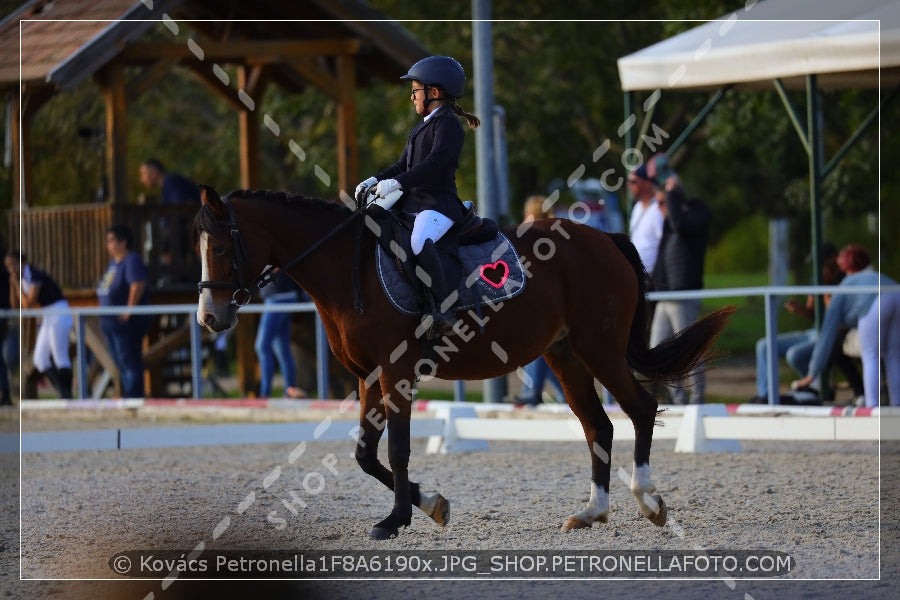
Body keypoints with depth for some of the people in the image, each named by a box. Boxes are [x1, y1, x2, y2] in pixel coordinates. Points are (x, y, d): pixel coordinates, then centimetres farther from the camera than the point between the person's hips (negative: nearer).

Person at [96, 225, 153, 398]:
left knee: (130, 364, -9)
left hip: (126, 323, -10)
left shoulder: (132, 261, -12)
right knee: (121, 364, 13)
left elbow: (138, 285, -25)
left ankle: (134, 398, -8)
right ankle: (127, 399, 19)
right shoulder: (114, 262, 17)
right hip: (111, 323, 10)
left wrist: (129, 311, -24)